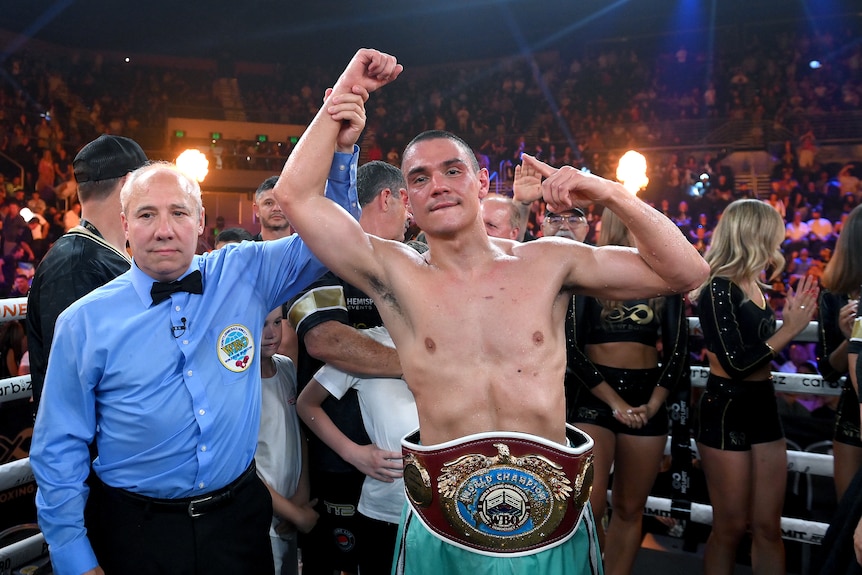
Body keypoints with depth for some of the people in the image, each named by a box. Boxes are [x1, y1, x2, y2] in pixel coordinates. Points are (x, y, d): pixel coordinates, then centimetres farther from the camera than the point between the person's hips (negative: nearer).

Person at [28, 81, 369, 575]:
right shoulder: (85, 322, -8)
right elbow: (59, 451, -2)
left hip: (238, 520, 2)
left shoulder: (246, 275, -5)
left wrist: (340, 152, -18)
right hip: (134, 532, -1)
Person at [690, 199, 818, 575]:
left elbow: (764, 349, 12)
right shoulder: (719, 288, -15)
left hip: (763, 408, 8)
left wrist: (792, 320, 8)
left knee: (768, 527, 12)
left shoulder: (755, 287, 10)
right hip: (727, 411, -8)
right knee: (731, 528, 6)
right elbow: (736, 363, -21)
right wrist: (790, 329, -13)